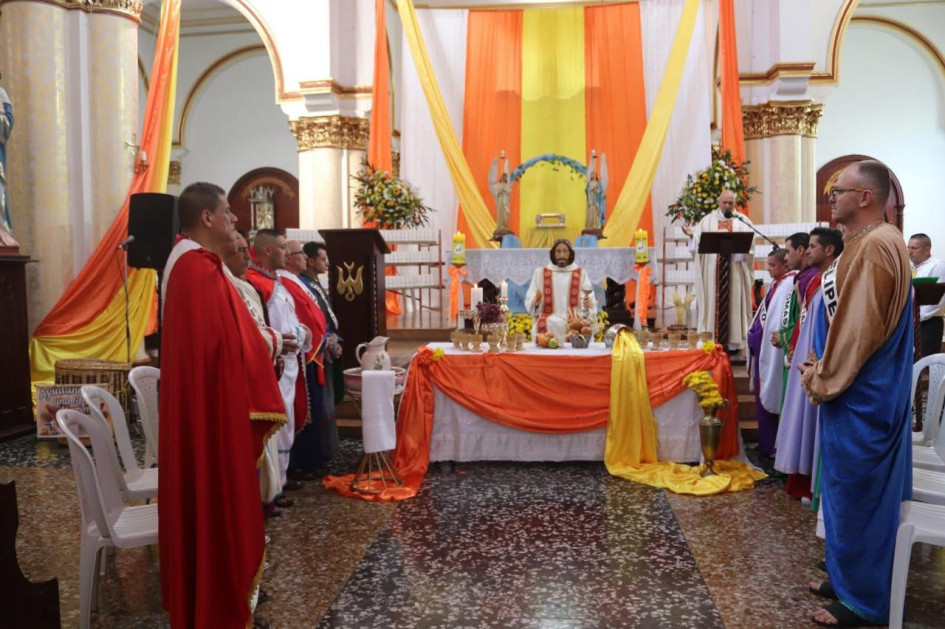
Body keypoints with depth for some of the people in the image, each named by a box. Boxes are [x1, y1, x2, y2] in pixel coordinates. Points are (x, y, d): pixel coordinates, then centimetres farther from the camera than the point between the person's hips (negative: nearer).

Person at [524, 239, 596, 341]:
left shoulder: (581, 274, 11)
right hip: (548, 327, 0)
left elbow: (591, 304, 6)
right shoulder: (540, 273, 11)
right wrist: (536, 301, -14)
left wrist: (588, 304, -16)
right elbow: (529, 301, 8)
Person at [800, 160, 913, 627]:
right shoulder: (863, 243, 12)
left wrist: (822, 381, -11)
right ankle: (849, 576, 32)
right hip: (855, 391, 10)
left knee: (854, 493, 2)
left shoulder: (875, 246, -20)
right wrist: (820, 371, 11)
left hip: (859, 396, -10)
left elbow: (859, 328, -22)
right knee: (850, 491, 18)